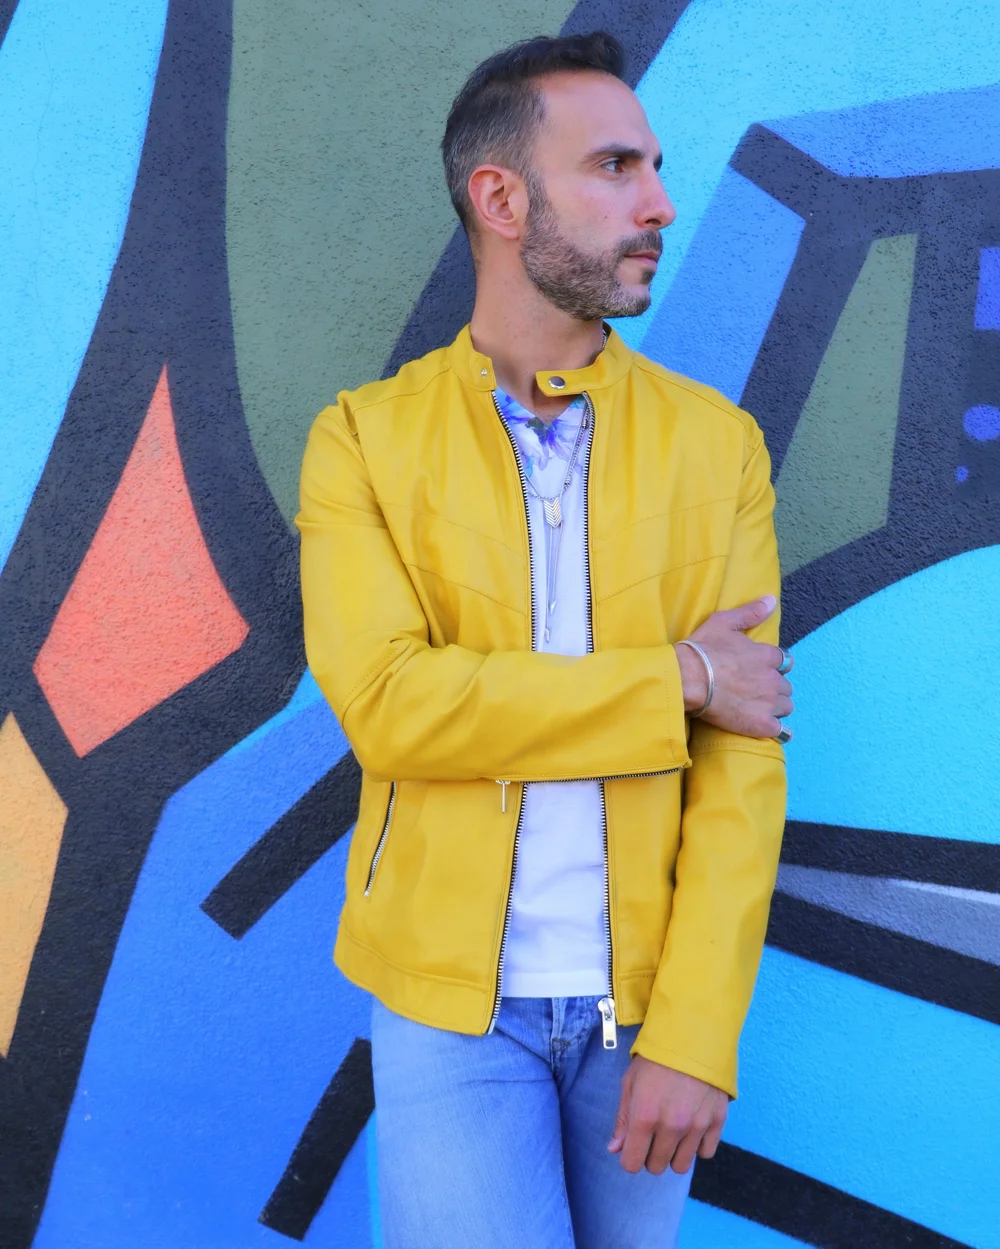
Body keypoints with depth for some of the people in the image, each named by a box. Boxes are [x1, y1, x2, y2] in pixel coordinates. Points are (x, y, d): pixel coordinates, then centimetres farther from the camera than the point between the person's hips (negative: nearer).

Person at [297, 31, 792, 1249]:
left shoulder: (717, 444, -2)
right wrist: (672, 680, -17)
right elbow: (387, 706, -19)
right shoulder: (364, 440, -5)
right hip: (450, 988, -2)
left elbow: (744, 756, -7)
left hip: (650, 989, 2)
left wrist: (696, 1035, -14)